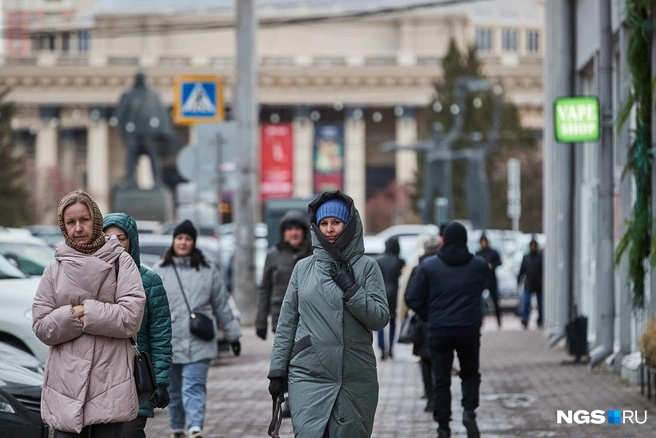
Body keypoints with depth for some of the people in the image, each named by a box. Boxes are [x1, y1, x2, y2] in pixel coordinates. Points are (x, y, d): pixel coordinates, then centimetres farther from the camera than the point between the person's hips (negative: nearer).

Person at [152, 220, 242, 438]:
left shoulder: (208, 271, 7)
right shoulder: (160, 271, 7)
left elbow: (222, 305, 12)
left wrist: (233, 335, 14)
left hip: (198, 344, -2)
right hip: (168, 342, 2)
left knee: (194, 387, -15)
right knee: (174, 390, 11)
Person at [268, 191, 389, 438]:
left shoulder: (366, 267, 5)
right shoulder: (304, 268, 8)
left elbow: (380, 318, -3)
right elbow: (286, 323, 11)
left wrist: (349, 288, -11)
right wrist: (277, 370, 6)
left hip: (355, 379, 0)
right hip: (308, 377, 0)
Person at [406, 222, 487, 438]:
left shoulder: (429, 266, -2)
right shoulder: (479, 266, 2)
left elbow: (413, 298, -3)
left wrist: (429, 317, 10)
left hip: (439, 331, -1)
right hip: (469, 330, 1)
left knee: (441, 380, 6)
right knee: (470, 374, 19)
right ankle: (469, 410, -3)